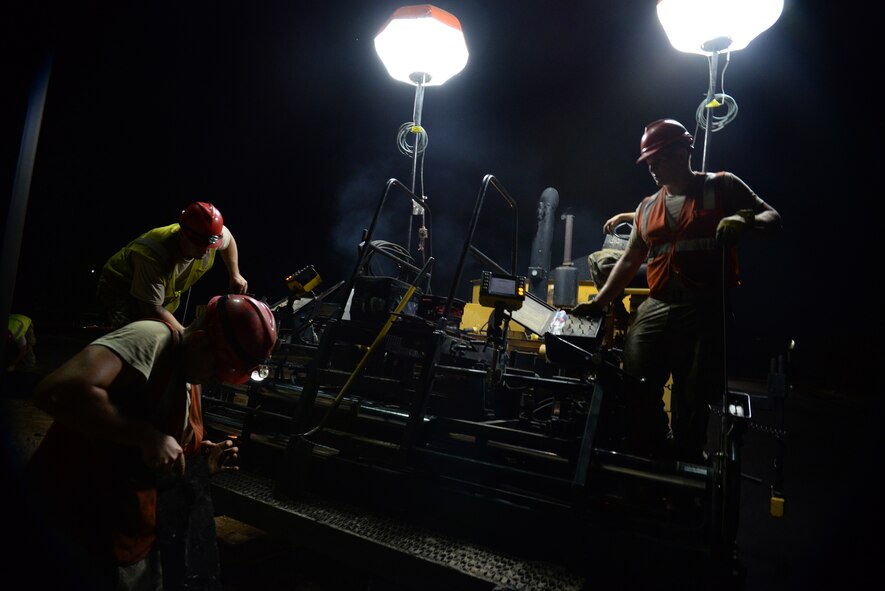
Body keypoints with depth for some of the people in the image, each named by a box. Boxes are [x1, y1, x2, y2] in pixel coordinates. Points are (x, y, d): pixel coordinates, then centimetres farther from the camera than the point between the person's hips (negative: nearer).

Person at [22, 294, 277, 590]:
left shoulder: (188, 380, 5)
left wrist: (199, 459, 1)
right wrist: (148, 437, -34)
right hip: (75, 517, -8)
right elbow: (57, 392, -38)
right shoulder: (154, 337, -23)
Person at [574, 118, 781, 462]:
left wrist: (746, 221, -19)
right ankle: (652, 463, 18)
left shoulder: (721, 187, 7)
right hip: (655, 309, 4)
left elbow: (772, 218, 4)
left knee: (691, 402, -1)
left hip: (706, 311, -4)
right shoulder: (648, 208, 19)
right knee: (637, 390, -1)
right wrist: (600, 302, 13)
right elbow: (629, 261, 20)